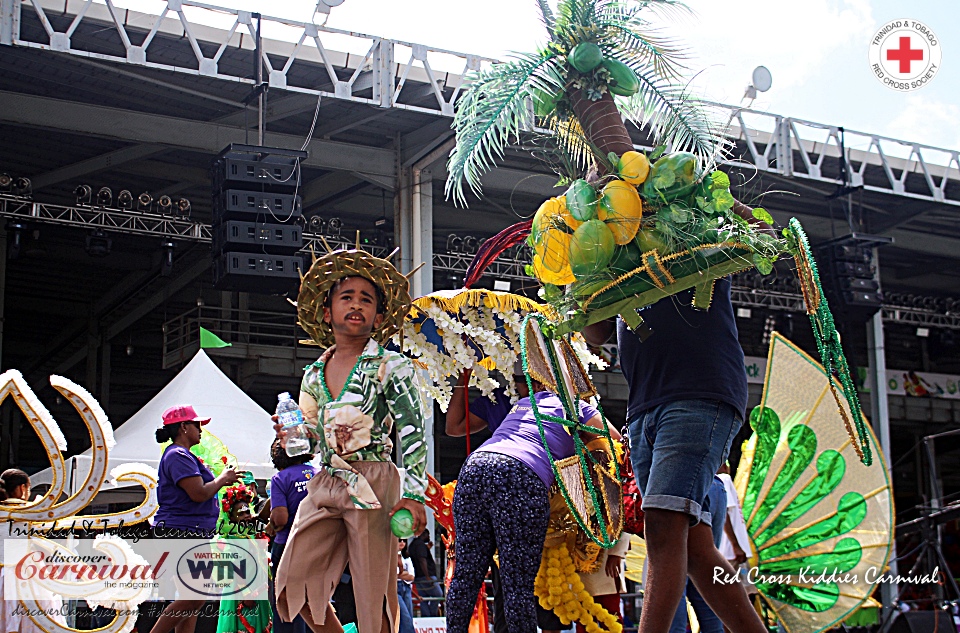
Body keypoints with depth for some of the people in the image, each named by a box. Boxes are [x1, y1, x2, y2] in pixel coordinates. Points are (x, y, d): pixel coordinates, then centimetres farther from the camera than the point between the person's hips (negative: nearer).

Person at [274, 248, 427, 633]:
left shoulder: (392, 367, 1)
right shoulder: (314, 374, 16)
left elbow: (412, 435, -6)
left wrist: (413, 495, -16)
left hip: (374, 483, -6)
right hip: (325, 485, 6)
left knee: (373, 591, -6)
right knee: (294, 581, 2)